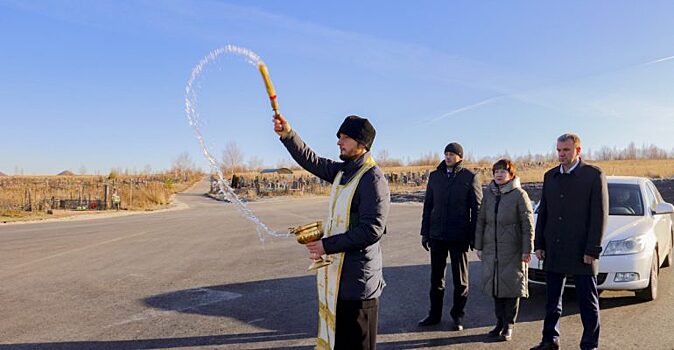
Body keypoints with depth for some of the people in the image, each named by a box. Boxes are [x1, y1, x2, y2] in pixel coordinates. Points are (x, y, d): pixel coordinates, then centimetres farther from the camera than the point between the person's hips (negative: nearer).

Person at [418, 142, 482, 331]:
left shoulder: (470, 178, -3)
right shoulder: (435, 176, 7)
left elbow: (477, 208, -3)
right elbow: (428, 205, 11)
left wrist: (473, 236, -8)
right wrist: (425, 232, 8)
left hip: (459, 236, -3)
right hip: (437, 235, 4)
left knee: (460, 279, 8)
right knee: (436, 277, 12)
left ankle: (457, 315, 22)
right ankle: (435, 314, 24)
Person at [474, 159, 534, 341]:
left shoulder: (519, 194, -7)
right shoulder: (488, 193, 6)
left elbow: (528, 224, -7)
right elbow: (481, 220, 9)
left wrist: (527, 249, -10)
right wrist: (478, 246, 6)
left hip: (512, 249, -4)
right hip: (491, 248, 4)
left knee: (511, 285, 3)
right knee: (495, 285, 9)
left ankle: (509, 325, 17)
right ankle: (500, 322, 23)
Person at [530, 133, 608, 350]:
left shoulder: (594, 175, -4)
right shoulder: (550, 176, 11)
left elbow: (600, 215, -8)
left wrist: (592, 250, -12)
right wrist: (539, 244, 8)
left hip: (581, 252, -5)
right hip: (553, 251, 5)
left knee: (588, 302, 5)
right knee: (552, 300, 13)